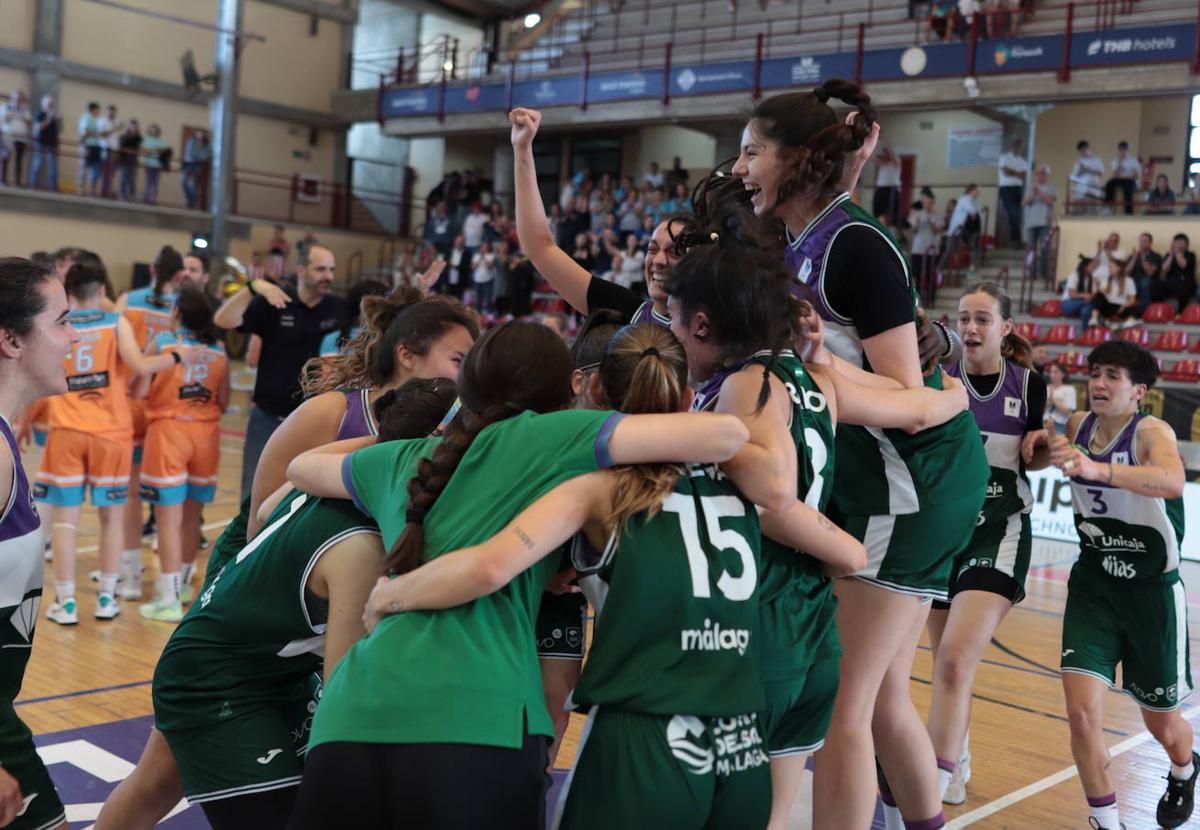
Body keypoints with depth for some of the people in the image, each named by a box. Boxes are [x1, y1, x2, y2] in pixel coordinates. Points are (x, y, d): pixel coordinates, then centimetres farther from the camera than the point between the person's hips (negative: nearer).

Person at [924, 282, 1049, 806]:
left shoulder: (1028, 383, -1)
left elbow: (1032, 459, 12)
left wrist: (1042, 446, -9)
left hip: (999, 531, -2)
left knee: (956, 661, -20)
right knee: (947, 663, 14)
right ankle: (957, 764, 38)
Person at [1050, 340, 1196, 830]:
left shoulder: (1152, 431, -20)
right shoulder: (1078, 426, -5)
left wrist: (1098, 469, -61)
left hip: (1151, 590, -3)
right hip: (1093, 586, 3)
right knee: (1081, 712, -13)